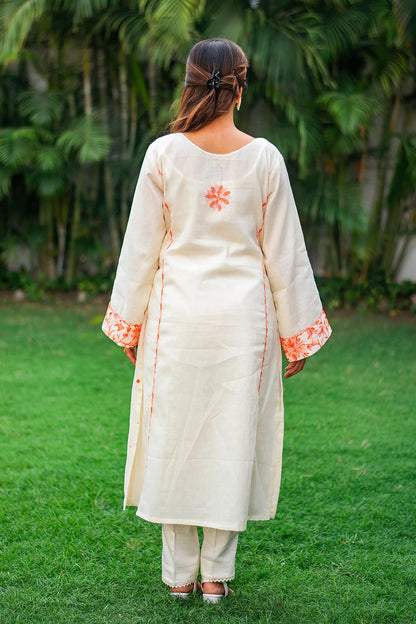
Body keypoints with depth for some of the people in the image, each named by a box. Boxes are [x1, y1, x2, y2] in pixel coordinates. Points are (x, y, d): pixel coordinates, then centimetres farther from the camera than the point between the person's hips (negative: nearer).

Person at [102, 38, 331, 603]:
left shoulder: (164, 153, -5)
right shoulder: (264, 157, -3)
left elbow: (141, 246, -1)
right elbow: (284, 252, 0)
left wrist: (130, 322, 10)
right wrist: (296, 333, 9)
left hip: (178, 312, 0)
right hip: (244, 313, 0)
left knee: (174, 434, 10)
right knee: (233, 434, 9)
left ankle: (179, 573, 18)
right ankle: (216, 574, 16)